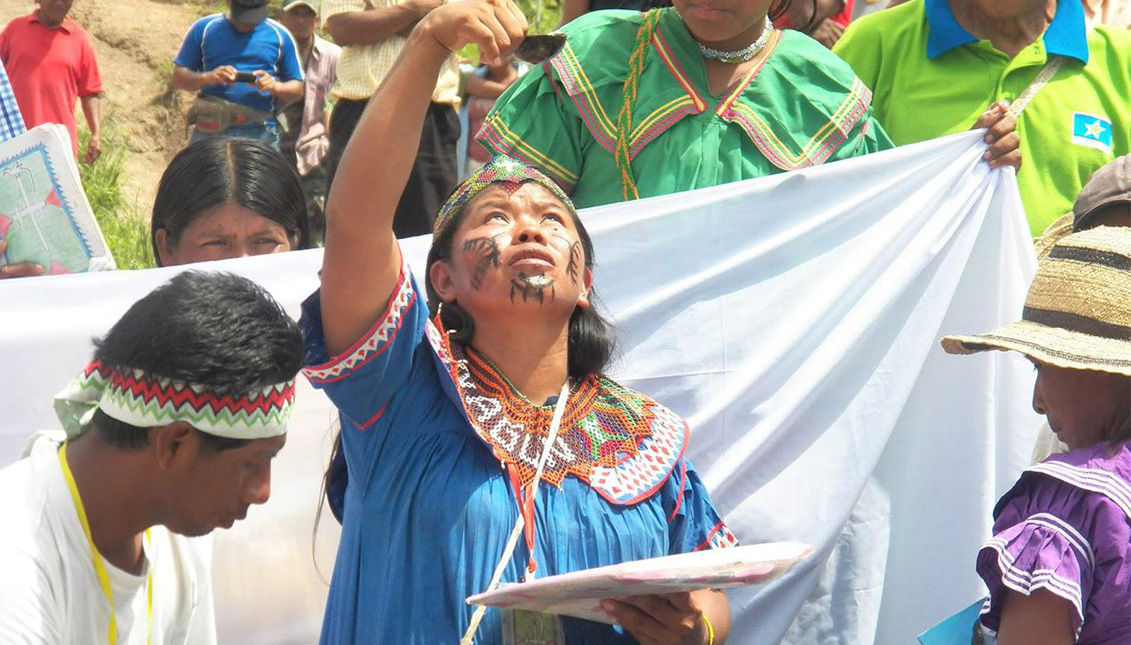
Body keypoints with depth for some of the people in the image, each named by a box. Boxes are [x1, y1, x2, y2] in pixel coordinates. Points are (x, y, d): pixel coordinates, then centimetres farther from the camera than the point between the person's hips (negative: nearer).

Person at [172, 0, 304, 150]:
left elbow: (297, 89, 11)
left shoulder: (279, 35, 9)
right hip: (210, 131, 0)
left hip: (260, 135, 0)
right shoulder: (204, 28, 8)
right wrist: (207, 77, -13)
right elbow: (178, 76, 8)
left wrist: (276, 87, -11)